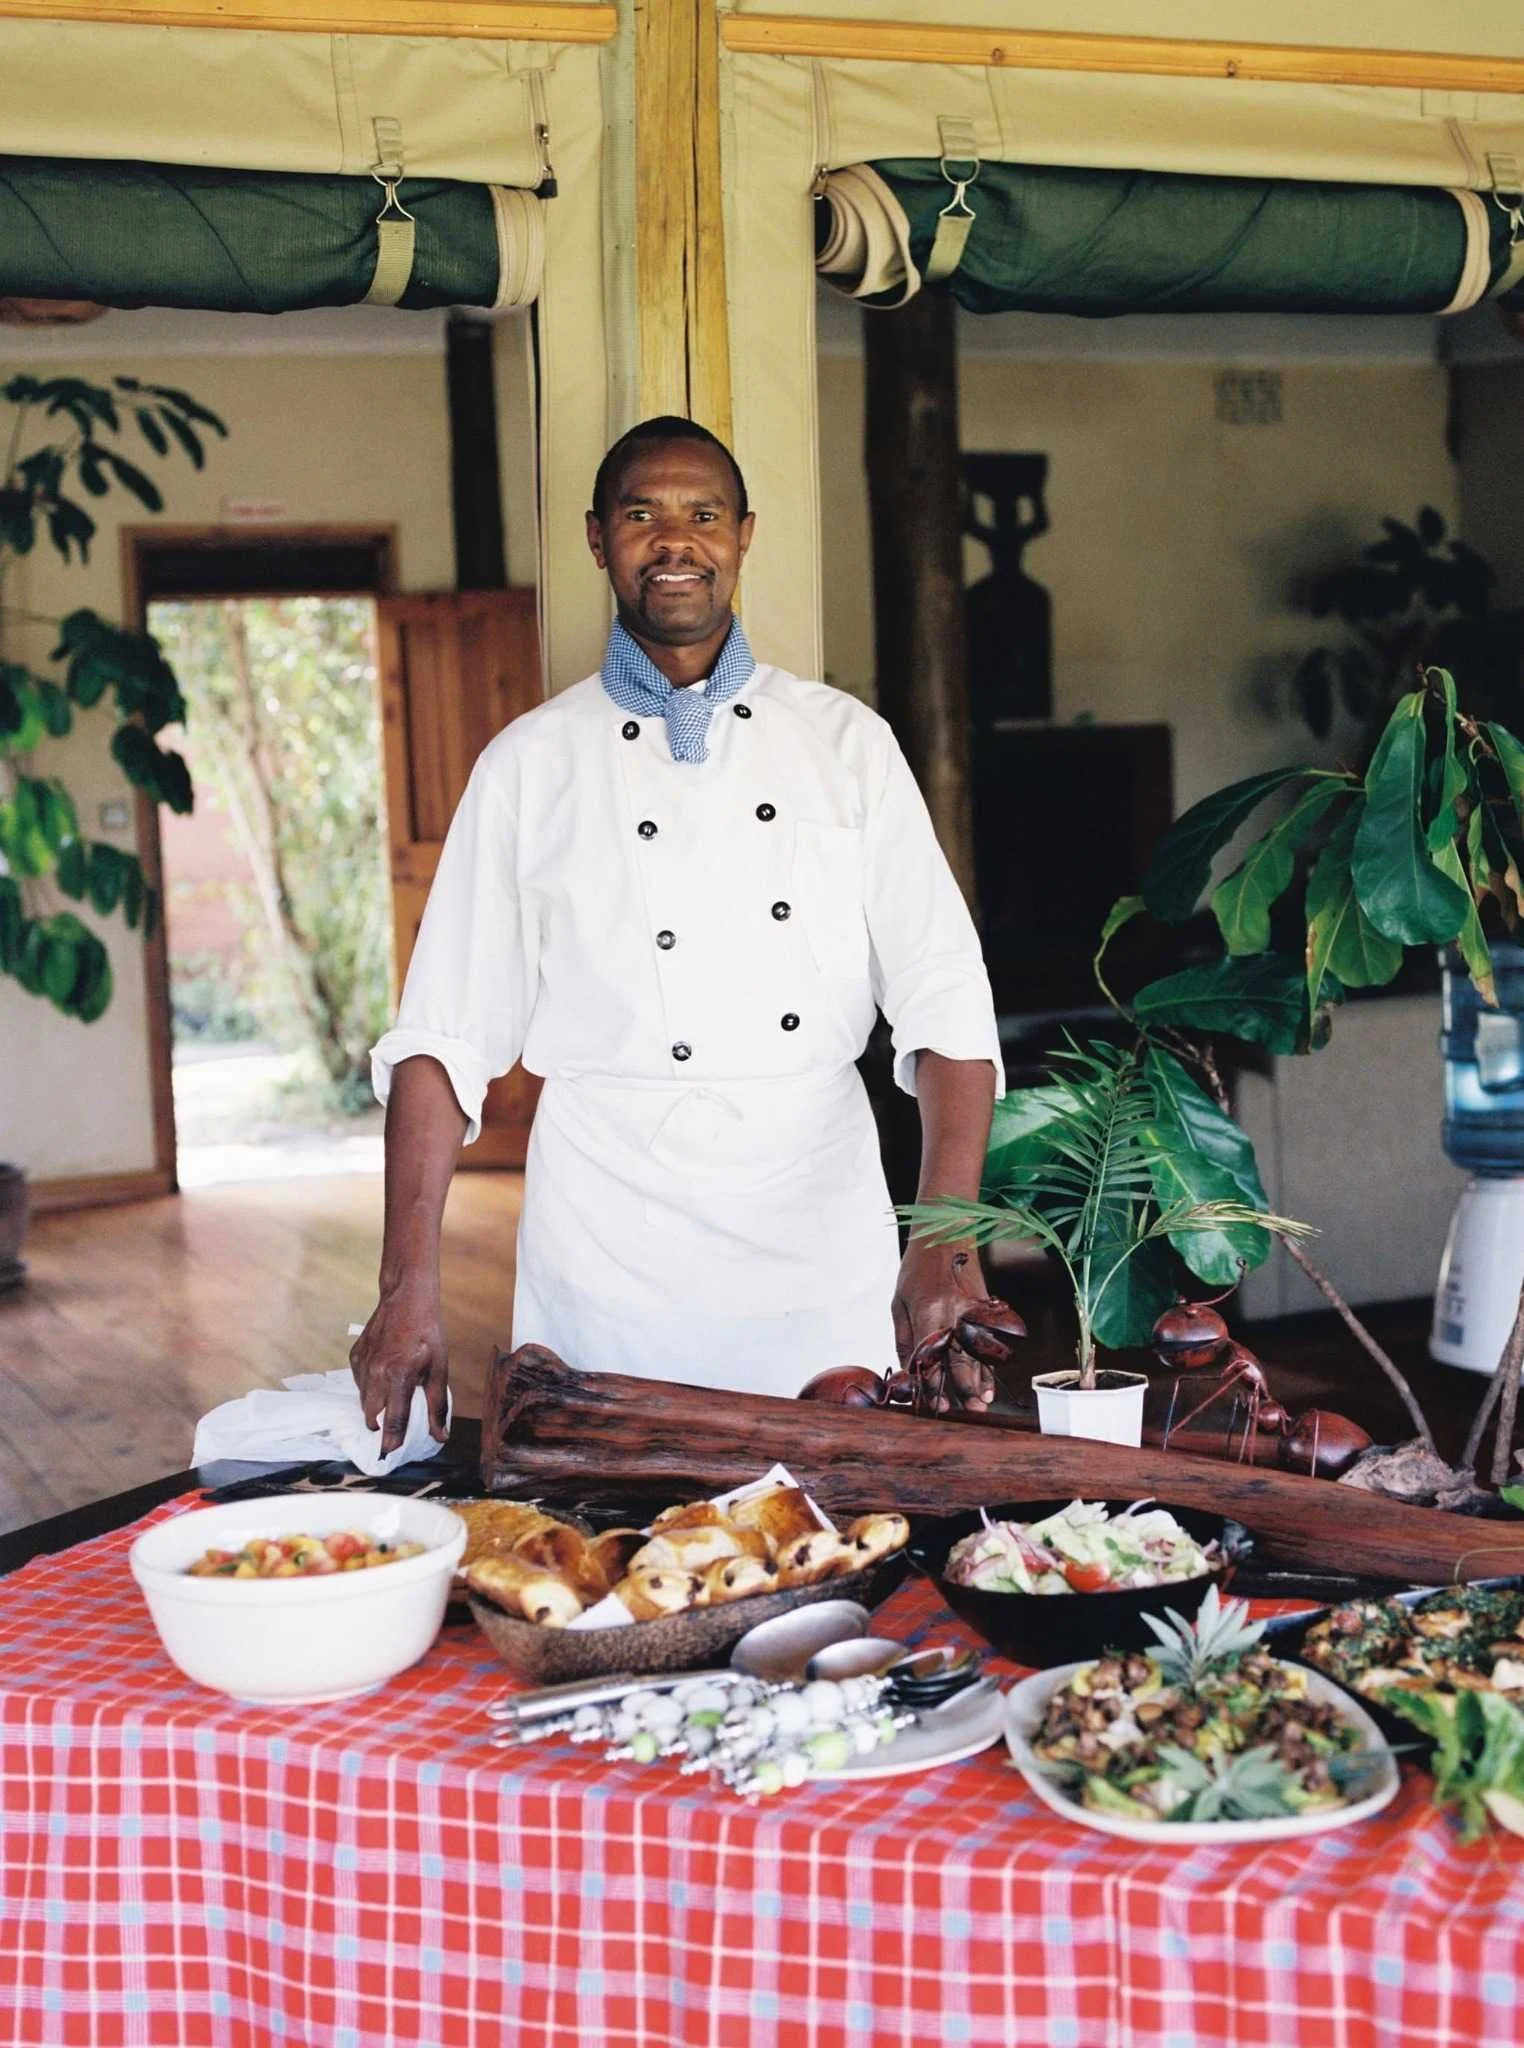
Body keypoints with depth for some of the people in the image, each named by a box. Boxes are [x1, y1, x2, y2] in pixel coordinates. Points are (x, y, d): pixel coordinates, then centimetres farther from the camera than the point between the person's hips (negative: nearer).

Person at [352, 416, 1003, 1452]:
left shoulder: (847, 742, 6)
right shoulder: (530, 765, 4)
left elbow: (945, 1004, 0)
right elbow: (442, 1035, 3)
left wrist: (945, 1242, -13)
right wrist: (410, 1285, -6)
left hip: (825, 1243, 1)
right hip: (610, 1247, -1)